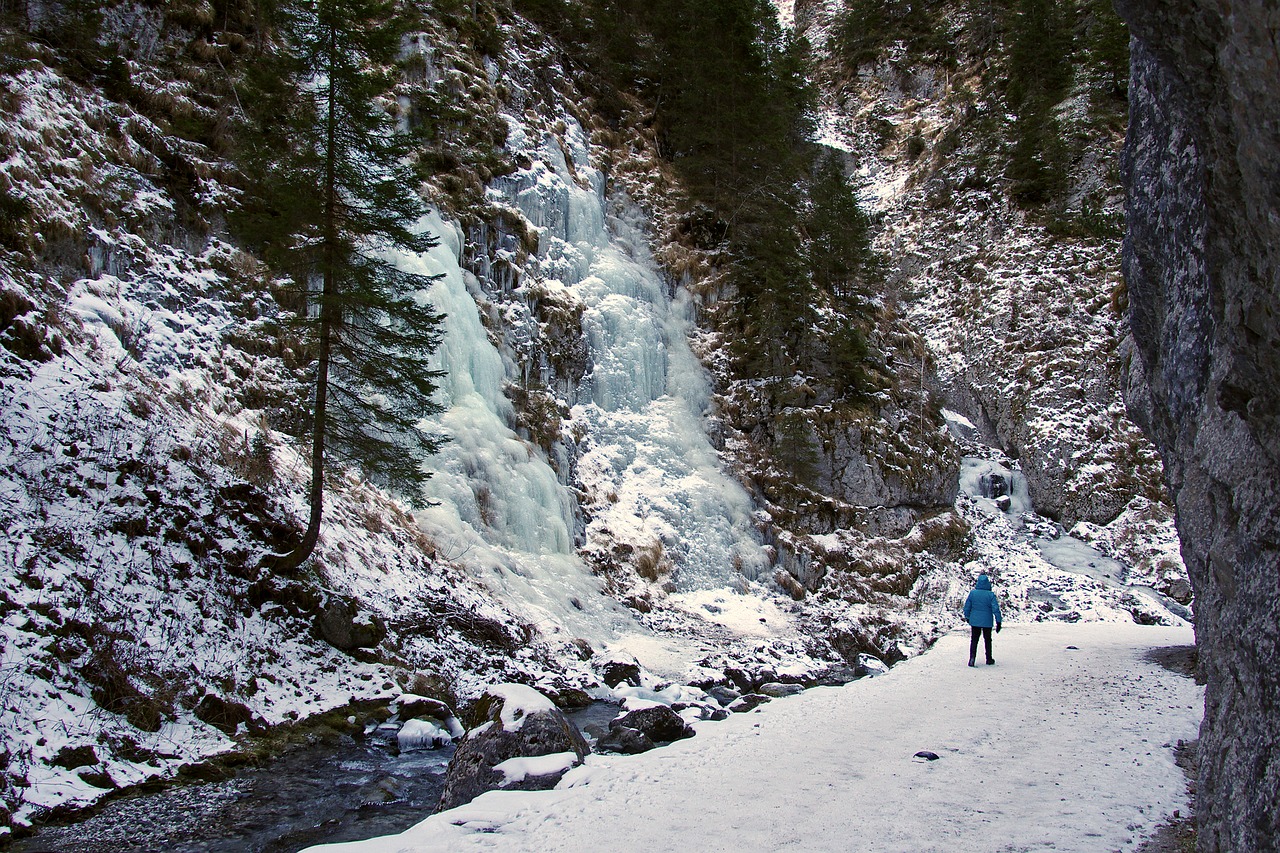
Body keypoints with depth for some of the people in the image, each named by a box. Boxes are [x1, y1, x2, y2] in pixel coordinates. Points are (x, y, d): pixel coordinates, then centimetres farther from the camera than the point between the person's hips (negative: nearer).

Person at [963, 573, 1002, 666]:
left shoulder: (973, 593, -7)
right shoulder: (991, 595, -13)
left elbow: (967, 606, 0)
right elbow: (995, 609, -13)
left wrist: (967, 617, 16)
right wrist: (998, 622, -5)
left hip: (974, 621, 1)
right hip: (987, 622, -1)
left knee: (974, 640, 8)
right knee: (987, 640, 16)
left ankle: (972, 658, -8)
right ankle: (989, 659, 26)